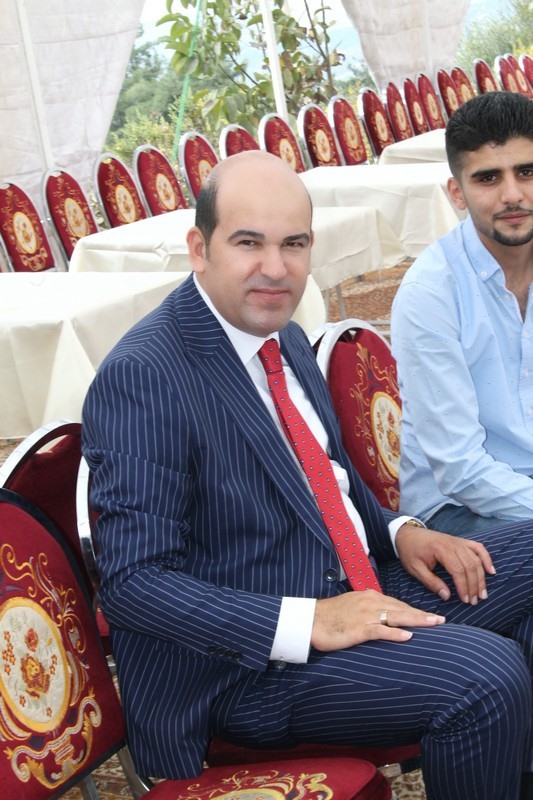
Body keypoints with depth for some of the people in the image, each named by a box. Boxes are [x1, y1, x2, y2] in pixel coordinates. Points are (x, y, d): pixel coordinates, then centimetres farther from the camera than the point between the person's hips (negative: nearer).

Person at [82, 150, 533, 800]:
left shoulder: (283, 337, 8)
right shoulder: (140, 378, -19)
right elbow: (133, 580, -22)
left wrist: (397, 530, 3)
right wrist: (307, 624, -27)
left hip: (362, 595, 9)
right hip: (253, 659, -9)